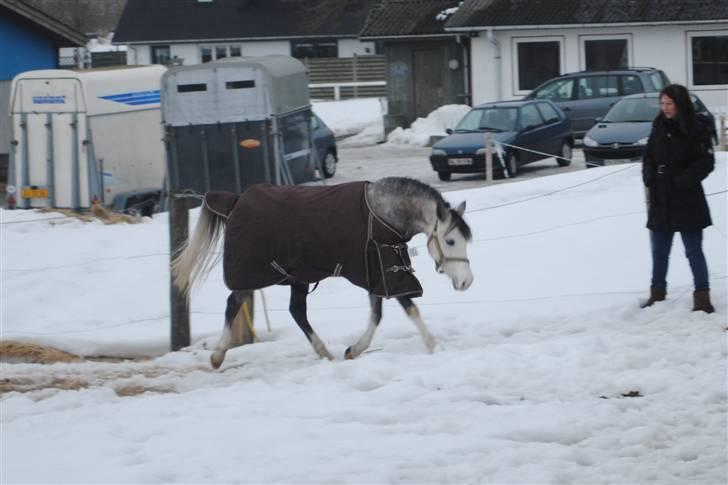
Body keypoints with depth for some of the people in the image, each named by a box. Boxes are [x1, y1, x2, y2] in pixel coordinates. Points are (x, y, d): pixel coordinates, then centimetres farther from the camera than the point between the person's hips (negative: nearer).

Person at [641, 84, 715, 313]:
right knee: (659, 250, 15)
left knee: (694, 251, -1)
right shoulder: (659, 128, 7)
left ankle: (702, 296, 5)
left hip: (687, 201, -6)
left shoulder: (696, 129, -10)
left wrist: (681, 180, -19)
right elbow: (649, 156, 14)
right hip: (660, 201, 6)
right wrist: (649, 175, -5)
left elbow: (706, 162, -12)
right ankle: (657, 292, 27)